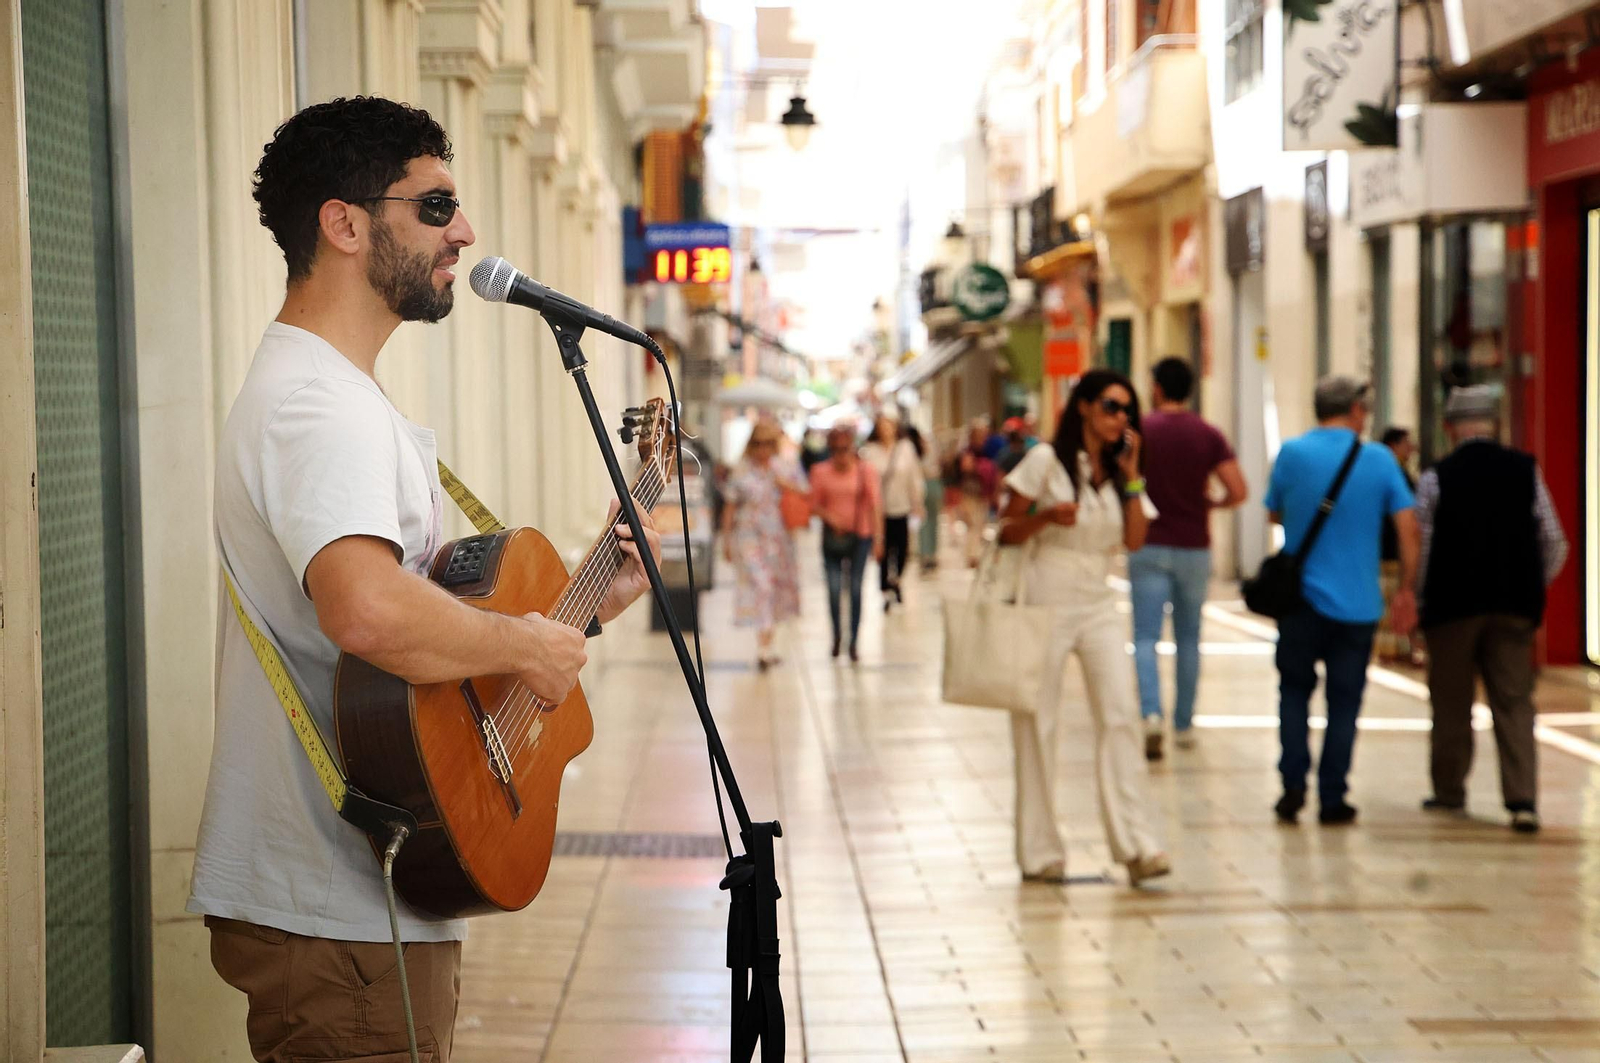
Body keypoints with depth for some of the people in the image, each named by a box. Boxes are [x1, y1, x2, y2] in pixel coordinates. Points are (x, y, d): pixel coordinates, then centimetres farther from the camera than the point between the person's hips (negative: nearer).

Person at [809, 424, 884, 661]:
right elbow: (814, 505, 4)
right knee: (834, 589, -3)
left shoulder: (866, 471, -1)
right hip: (832, 536, 1)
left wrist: (878, 537, -9)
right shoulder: (821, 472, 1)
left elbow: (874, 505, -2)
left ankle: (853, 642, 8)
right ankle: (837, 633, 22)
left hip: (859, 536, -1)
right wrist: (830, 518, -15)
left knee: (855, 589, -1)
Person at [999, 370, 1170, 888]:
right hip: (1046, 605, -4)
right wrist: (1047, 516, -22)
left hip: (1099, 607, 4)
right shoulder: (1047, 461, -3)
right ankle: (1040, 852, 9)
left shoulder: (1120, 471, 12)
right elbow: (1007, 531, -3)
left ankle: (1136, 844, -10)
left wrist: (1131, 476, -5)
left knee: (1121, 715, -9)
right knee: (1038, 726, 0)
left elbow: (1135, 540, 1)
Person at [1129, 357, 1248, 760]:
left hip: (1149, 547, -2)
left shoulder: (1140, 431, -6)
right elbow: (1237, 491, -7)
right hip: (1194, 547, 2)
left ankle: (1151, 713, -23)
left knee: (1146, 637, -2)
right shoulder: (1208, 436, -1)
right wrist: (1209, 504, 12)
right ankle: (1184, 724, 19)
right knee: (1188, 639, 14)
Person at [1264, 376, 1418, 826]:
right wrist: (1405, 590, 5)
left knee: (1295, 689, 16)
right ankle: (1332, 798, 8)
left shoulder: (1292, 453, -2)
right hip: (1358, 603, 0)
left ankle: (1293, 784, 4)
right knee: (1344, 700, 8)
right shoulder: (1379, 459, -2)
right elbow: (1409, 528, -3)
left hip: (1302, 598, 0)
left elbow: (1274, 513, 10)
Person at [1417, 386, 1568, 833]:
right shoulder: (1525, 471, 0)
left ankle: (1449, 792, 24)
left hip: (1453, 607, -2)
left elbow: (1419, 547, -7)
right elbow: (1554, 542, 2)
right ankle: (1522, 800, -6)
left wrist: (1420, 600, 6)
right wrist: (1534, 587, 16)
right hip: (1514, 608, 2)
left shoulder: (1437, 477, -8)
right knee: (1514, 703, 4)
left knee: (1452, 704, 12)